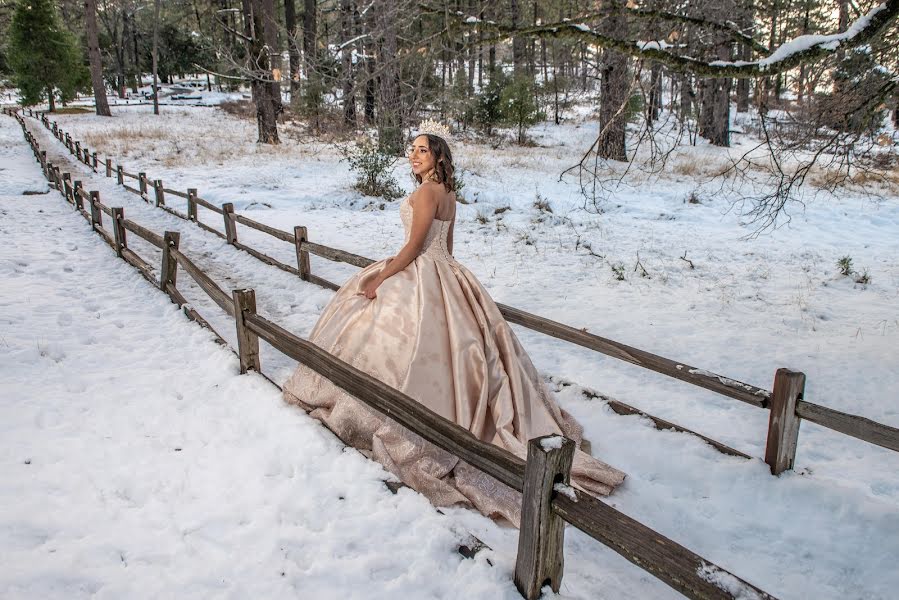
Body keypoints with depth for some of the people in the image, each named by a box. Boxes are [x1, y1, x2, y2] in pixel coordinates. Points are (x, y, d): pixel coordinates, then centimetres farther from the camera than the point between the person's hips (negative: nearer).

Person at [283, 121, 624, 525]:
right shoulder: (448, 193, 11)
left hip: (421, 277, -10)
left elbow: (414, 247, -19)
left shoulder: (426, 192, -18)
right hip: (444, 273, 10)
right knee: (451, 343, 15)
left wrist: (379, 279, -12)